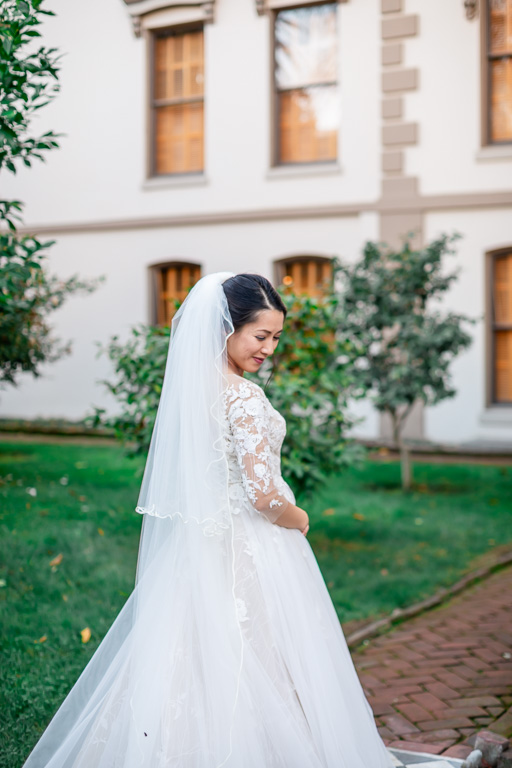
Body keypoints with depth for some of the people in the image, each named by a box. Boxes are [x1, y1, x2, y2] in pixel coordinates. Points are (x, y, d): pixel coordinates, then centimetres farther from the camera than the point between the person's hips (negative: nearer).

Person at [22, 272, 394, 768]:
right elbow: (262, 493, -25)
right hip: (251, 553, -8)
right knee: (255, 670, 4)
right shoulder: (244, 397, -22)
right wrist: (298, 519, -5)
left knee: (195, 664, 16)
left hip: (199, 543, 8)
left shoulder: (191, 386, 3)